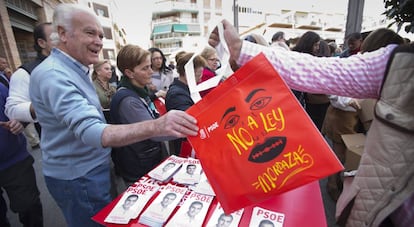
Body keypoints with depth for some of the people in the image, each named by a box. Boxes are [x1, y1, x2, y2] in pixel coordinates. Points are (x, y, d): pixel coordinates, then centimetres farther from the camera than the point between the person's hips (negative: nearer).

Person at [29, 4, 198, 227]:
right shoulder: (53, 75, -26)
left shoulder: (74, 70, 9)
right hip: (78, 177, -9)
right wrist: (156, 127, -53)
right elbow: (90, 131, -40)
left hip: (88, 170, 10)